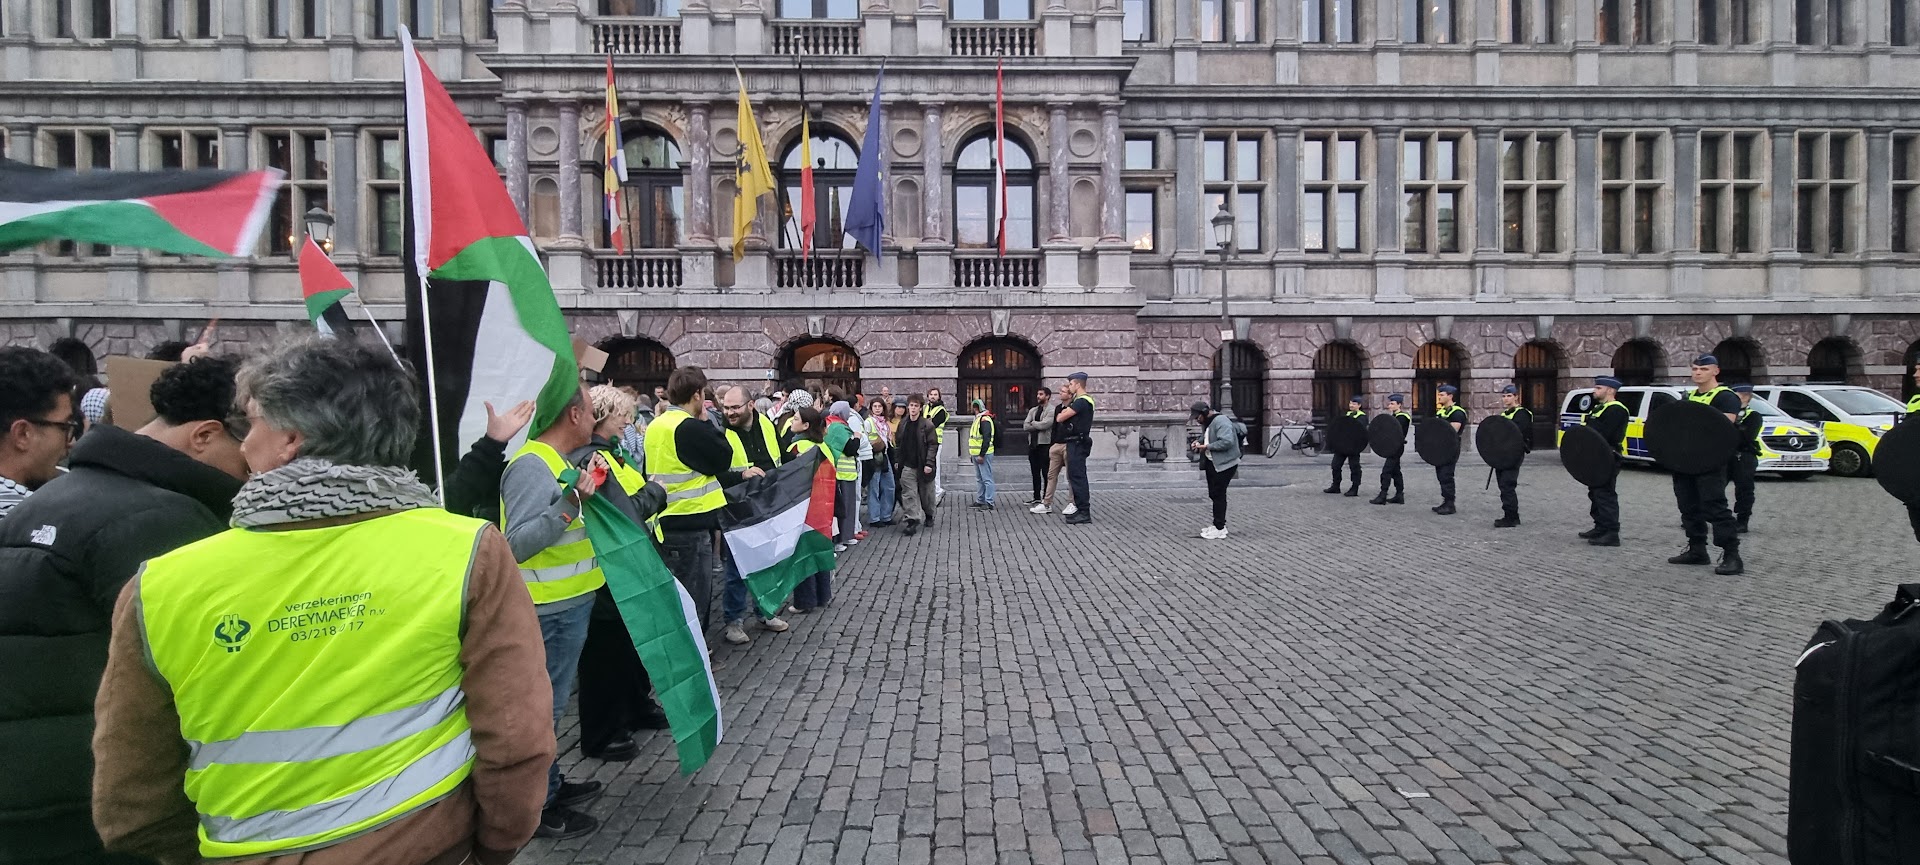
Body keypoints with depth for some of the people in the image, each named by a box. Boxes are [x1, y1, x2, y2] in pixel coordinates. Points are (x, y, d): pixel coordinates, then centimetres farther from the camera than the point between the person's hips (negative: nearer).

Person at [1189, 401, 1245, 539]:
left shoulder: (1221, 421, -20)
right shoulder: (1207, 423, 12)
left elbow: (1227, 441, -30)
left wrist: (1206, 447, -24)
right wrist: (1199, 443, 4)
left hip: (1224, 464, -10)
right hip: (1212, 463, 10)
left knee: (1218, 495, -6)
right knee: (1214, 494, 15)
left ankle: (1220, 529, 1)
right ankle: (1218, 525, 27)